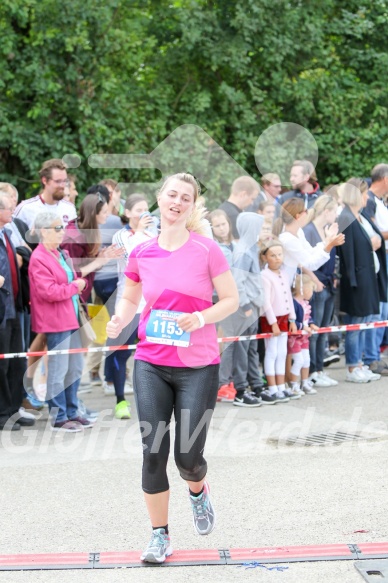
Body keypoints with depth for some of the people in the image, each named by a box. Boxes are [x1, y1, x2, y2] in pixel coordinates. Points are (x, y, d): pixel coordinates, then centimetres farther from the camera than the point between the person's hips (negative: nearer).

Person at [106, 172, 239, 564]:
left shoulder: (206, 249, -6)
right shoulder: (141, 254, 3)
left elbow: (231, 300, -1)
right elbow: (130, 299, 17)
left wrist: (202, 317, -19)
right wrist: (120, 319, -5)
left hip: (198, 366, -2)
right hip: (150, 365, 2)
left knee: (188, 456, -1)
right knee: (153, 452, -1)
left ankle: (198, 491, 37)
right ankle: (160, 535, 14)